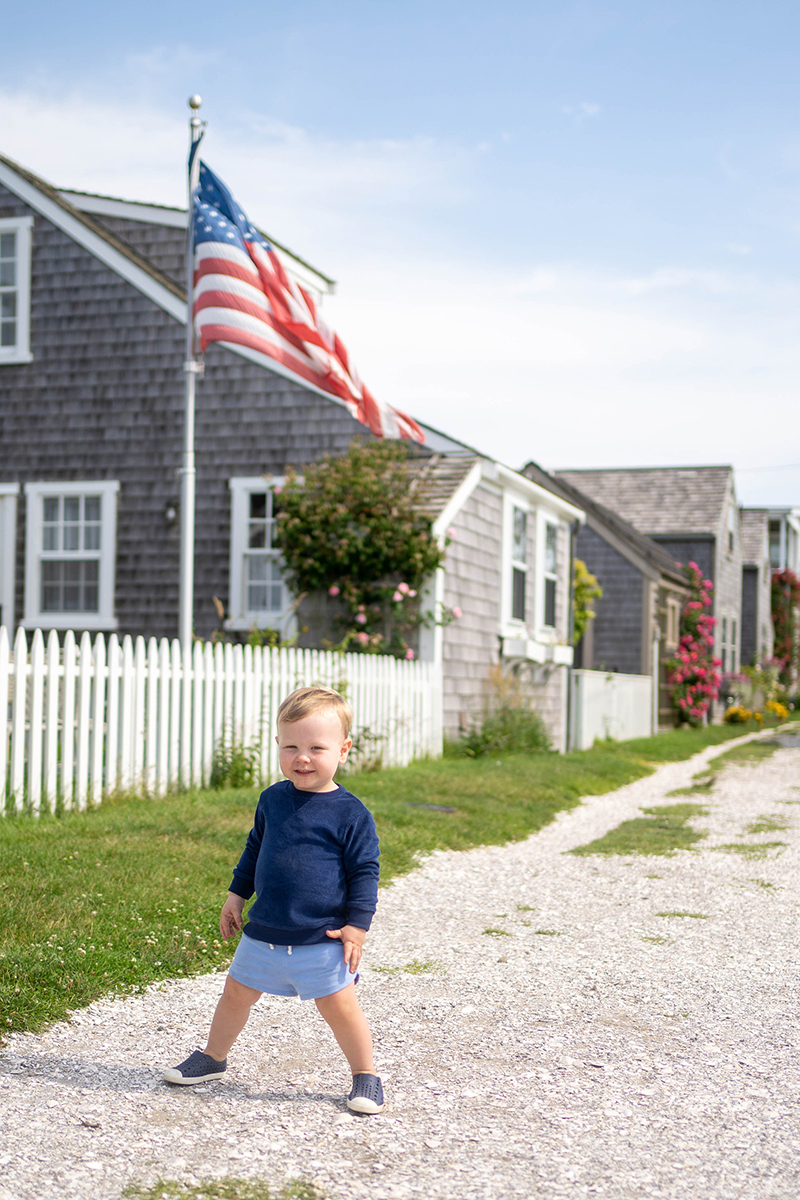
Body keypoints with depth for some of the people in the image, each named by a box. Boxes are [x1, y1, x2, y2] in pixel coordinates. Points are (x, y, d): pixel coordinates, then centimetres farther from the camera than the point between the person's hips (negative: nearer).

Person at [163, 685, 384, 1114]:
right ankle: (212, 1057, 36)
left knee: (339, 1005, 0)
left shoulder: (351, 814, -11)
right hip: (264, 931, 5)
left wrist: (357, 924, -13)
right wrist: (237, 894, 16)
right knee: (237, 992, 14)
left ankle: (365, 1075, 19)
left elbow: (364, 871, -7)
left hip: (322, 938, -5)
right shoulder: (272, 800, 3)